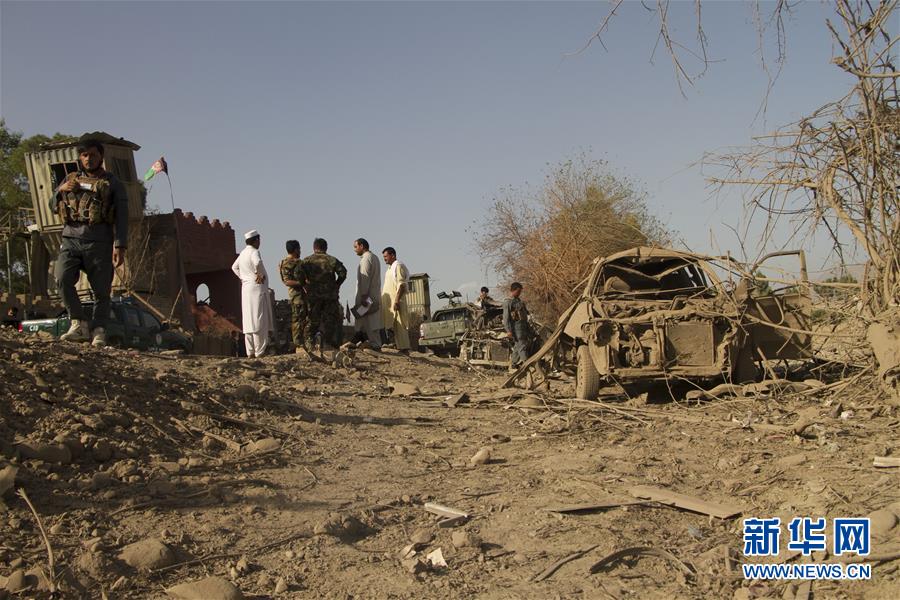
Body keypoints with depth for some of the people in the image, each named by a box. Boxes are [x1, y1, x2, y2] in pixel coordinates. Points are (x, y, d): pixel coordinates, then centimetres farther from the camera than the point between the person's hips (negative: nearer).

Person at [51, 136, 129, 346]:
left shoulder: (113, 183, 9)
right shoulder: (70, 179, 20)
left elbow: (122, 217, 1)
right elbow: (53, 207, 24)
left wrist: (120, 246, -10)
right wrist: (61, 191, 2)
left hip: (99, 242, -2)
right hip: (71, 239, 2)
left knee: (101, 290, -4)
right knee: (63, 279, -19)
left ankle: (99, 332, 3)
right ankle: (79, 325, -11)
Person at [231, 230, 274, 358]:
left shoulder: (243, 253, 13)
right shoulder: (254, 252, -12)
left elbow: (234, 267, 28)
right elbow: (257, 262, -34)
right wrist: (259, 275, -19)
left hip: (246, 289, 8)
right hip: (257, 288, -8)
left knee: (248, 321, 9)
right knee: (259, 321, -5)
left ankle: (250, 352, 12)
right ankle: (259, 352, -4)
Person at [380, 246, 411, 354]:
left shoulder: (398, 266, -8)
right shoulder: (390, 268, 22)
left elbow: (401, 285, -17)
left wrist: (397, 301, -23)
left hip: (396, 302, -9)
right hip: (389, 302, 9)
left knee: (400, 326, -10)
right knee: (395, 327, 6)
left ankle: (404, 349, -9)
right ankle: (402, 349, 6)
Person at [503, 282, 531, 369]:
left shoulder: (519, 301, 20)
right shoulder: (508, 302, -8)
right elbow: (506, 317, -12)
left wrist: (528, 328, 24)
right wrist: (508, 330, -18)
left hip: (523, 326, 9)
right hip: (516, 326, -9)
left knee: (517, 346, 10)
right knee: (521, 346, -13)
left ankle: (514, 363, 19)